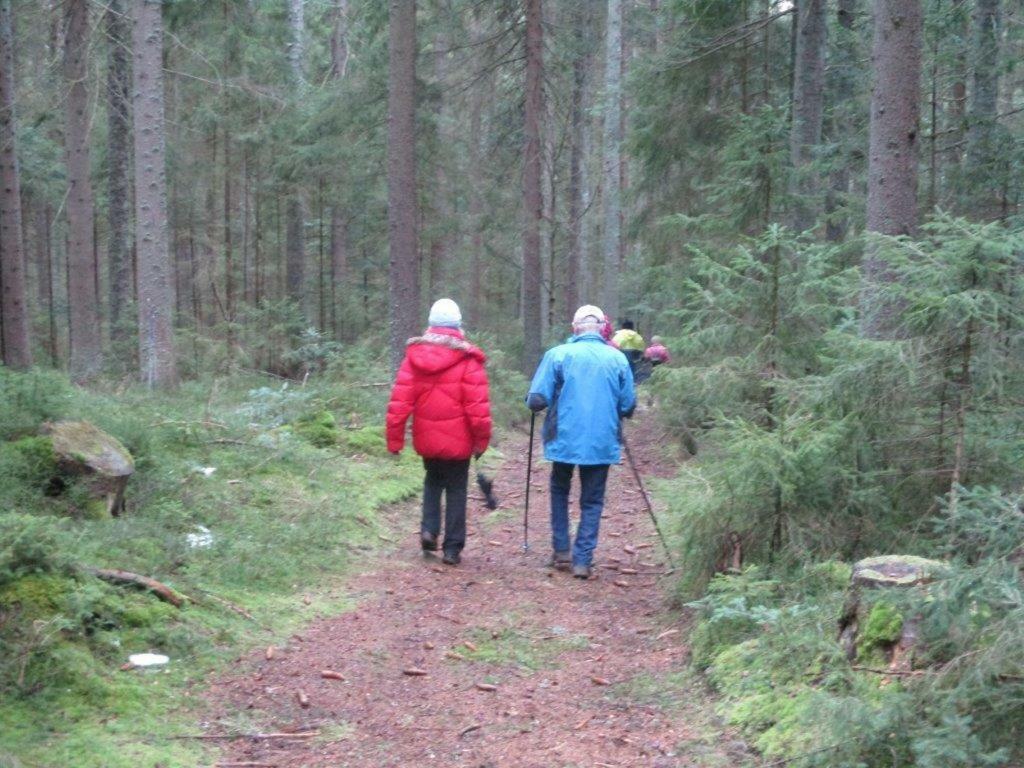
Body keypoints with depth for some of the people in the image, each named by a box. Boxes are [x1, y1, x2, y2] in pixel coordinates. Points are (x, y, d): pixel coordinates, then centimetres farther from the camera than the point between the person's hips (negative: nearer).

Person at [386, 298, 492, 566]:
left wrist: (395, 438, 1)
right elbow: (478, 406, -14)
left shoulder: (414, 355, -3)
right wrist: (481, 440, -3)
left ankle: (429, 529, 10)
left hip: (426, 439, 3)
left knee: (433, 480, 26)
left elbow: (399, 401, -5)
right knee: (456, 490, 10)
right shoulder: (468, 360, -12)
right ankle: (453, 547, 10)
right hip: (457, 440, -3)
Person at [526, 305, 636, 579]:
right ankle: (582, 560, 4)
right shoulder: (618, 359, -1)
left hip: (564, 439, 0)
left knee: (560, 491, 22)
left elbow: (536, 400, -9)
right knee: (592, 501, 11)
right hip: (602, 443, 0)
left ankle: (561, 552, 20)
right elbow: (628, 406, 2)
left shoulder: (558, 354, -6)